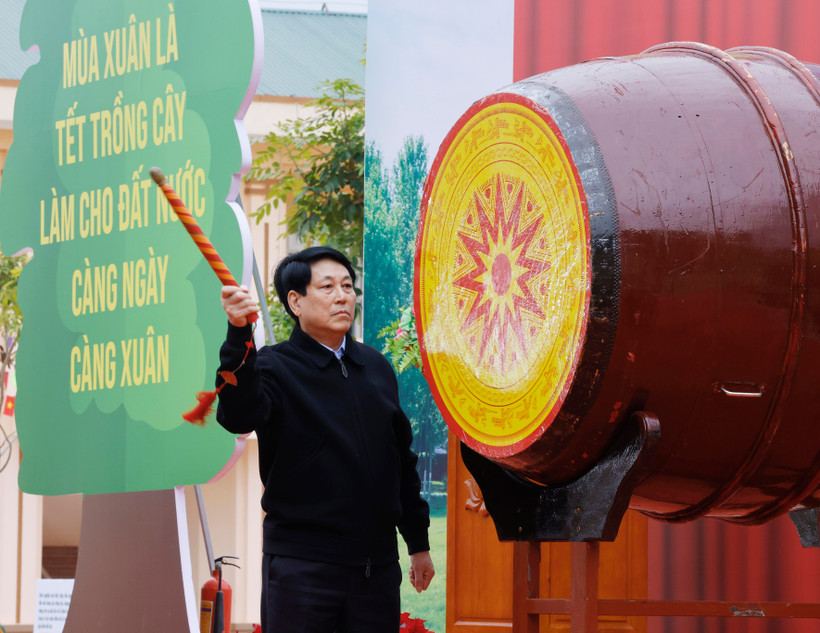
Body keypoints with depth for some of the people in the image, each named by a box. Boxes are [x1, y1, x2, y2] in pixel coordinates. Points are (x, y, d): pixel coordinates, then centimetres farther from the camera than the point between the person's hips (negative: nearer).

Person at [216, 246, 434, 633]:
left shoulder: (376, 367, 14)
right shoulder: (276, 367, -3)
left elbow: (403, 458, 20)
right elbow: (238, 417, -26)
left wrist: (418, 542, 21)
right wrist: (238, 336, -40)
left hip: (377, 565, 5)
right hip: (301, 566, -5)